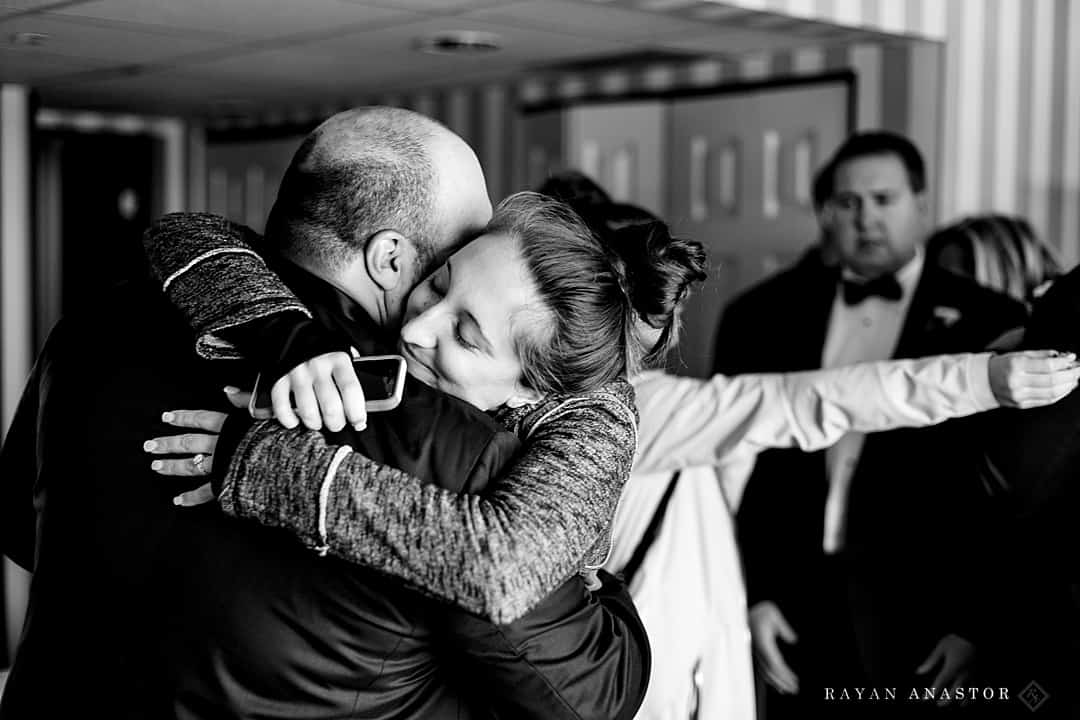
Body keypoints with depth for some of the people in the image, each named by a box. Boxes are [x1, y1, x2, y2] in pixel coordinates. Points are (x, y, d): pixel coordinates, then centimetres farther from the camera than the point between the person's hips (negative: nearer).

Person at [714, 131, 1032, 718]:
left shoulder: (987, 322, -1)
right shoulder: (762, 316, 6)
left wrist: (975, 623, -7)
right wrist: (750, 596, -2)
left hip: (927, 615, -2)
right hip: (799, 609, 2)